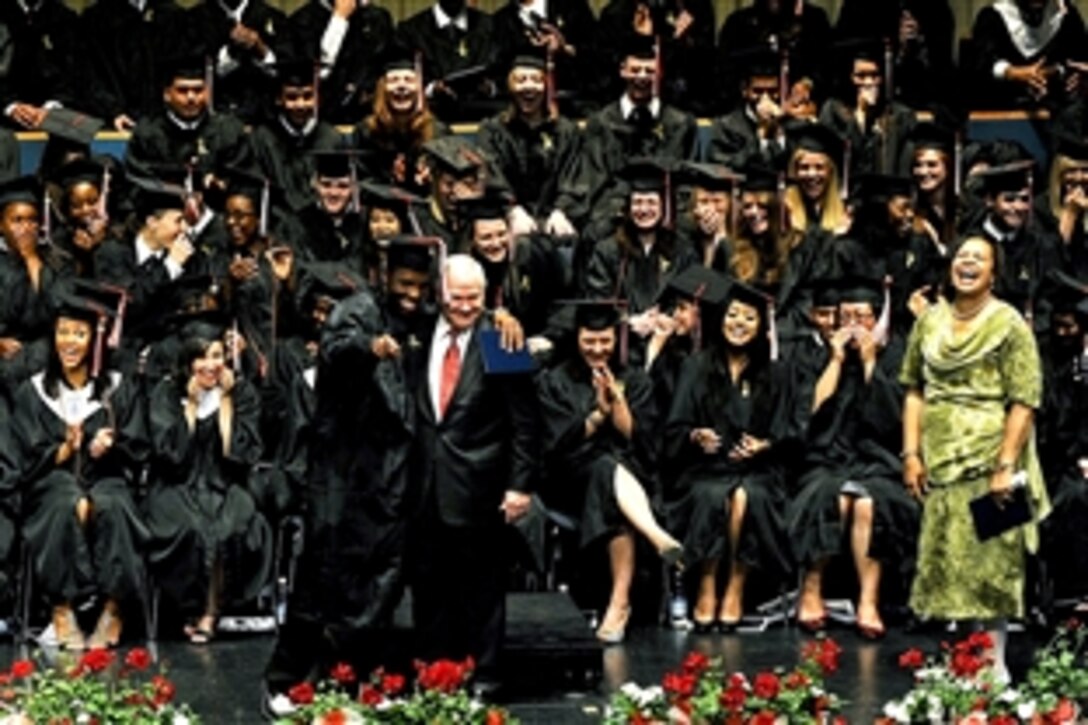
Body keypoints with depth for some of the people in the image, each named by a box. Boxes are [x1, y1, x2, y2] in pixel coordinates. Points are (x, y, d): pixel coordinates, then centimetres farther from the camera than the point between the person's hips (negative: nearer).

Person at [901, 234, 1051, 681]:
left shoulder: (1009, 324, -4)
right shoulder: (930, 321, 11)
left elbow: (1024, 402, -9)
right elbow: (914, 390, 13)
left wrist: (1006, 465, -15)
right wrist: (911, 453, 4)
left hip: (987, 458, -4)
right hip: (940, 460, 5)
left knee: (991, 559, -2)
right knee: (943, 557, 5)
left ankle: (994, 660, 4)